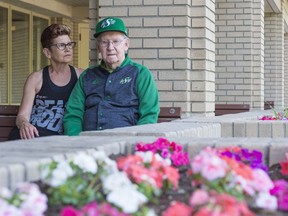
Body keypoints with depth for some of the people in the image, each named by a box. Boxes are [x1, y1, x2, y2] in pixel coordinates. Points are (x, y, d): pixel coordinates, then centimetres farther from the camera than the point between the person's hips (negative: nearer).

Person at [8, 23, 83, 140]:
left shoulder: (82, 76, 12)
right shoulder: (36, 79, 10)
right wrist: (24, 124, -22)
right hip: (32, 134, 1)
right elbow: (22, 115, 4)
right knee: (18, 134, -34)